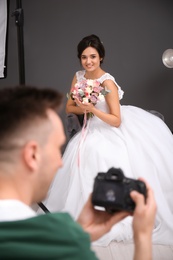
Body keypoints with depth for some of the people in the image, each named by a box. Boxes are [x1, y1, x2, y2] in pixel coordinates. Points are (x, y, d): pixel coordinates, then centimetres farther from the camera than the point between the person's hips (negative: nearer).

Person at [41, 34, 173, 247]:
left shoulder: (107, 82, -21)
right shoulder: (78, 77, 0)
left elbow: (116, 121, -21)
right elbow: (69, 108, 6)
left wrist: (93, 109, -32)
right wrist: (83, 109, -14)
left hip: (114, 131, -6)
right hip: (95, 130, 6)